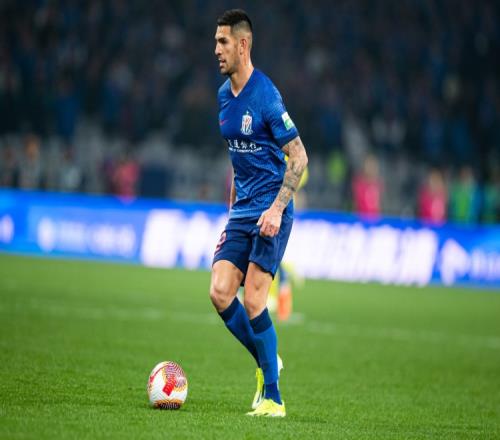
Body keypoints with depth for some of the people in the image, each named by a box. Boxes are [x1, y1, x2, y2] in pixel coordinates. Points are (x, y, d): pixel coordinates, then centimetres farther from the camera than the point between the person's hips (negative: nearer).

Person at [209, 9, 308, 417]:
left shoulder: (265, 96, -15)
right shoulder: (223, 95, 10)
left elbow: (299, 157, -14)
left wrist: (276, 208, -21)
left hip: (270, 212, -7)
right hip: (242, 213, 7)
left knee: (252, 300, -13)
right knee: (220, 293, -4)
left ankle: (273, 398, -5)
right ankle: (267, 364, 16)